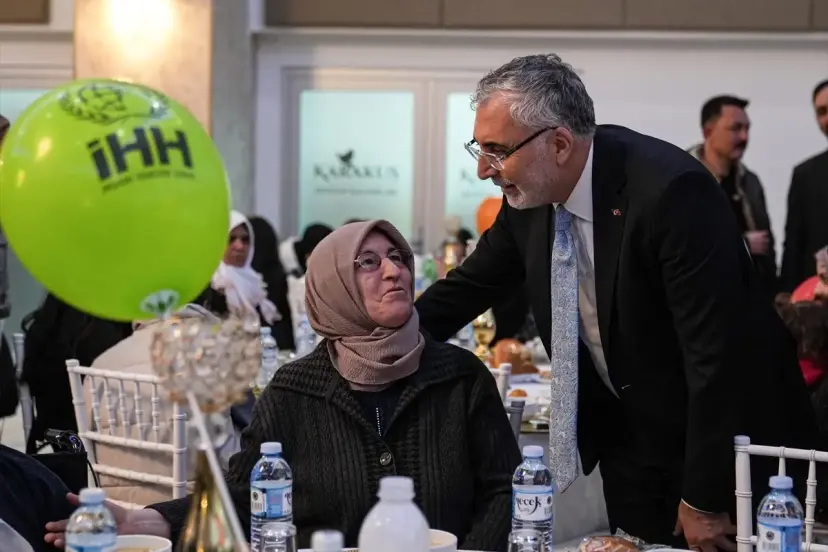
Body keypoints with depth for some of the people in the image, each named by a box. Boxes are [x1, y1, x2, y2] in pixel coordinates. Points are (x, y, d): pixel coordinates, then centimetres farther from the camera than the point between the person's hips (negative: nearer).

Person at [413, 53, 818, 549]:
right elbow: (469, 286, 9)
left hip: (723, 439, -6)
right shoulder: (531, 192, -7)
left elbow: (717, 353, -27)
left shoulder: (672, 192, -29)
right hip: (627, 440, 6)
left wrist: (704, 499, -22)